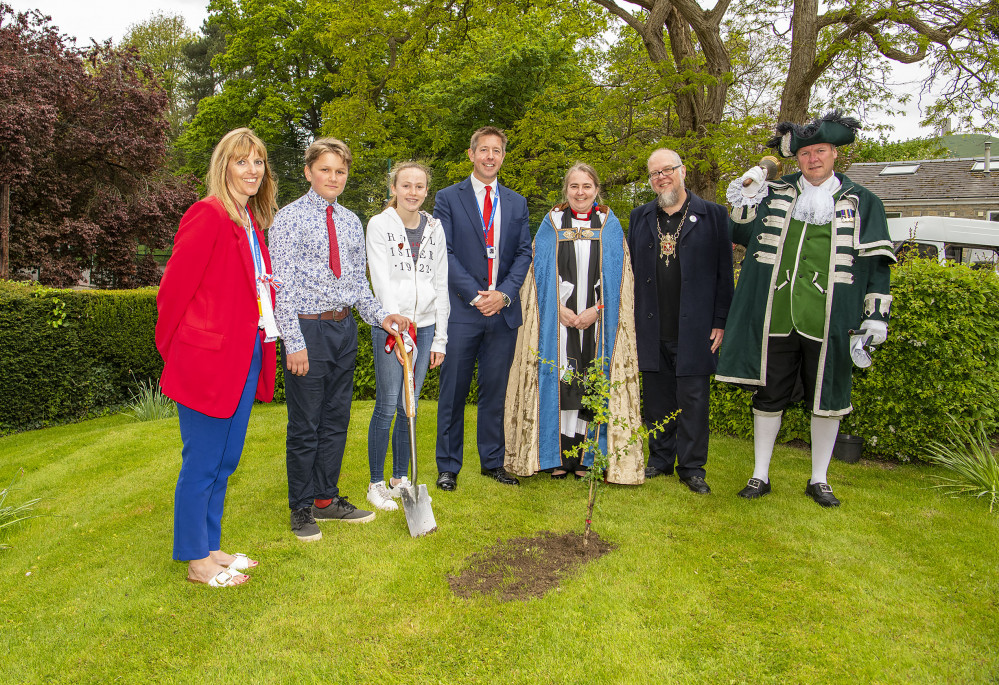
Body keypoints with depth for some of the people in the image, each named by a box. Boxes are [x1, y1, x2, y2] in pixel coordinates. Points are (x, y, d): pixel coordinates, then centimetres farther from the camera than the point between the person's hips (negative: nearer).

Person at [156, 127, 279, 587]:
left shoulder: (253, 222, 13)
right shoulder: (208, 215, -14)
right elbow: (174, 286, -13)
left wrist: (261, 349, 12)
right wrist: (174, 348, -3)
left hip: (246, 357, 9)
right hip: (208, 360, -9)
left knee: (225, 460, 17)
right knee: (202, 463, 4)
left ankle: (211, 547, 32)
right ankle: (196, 561, 19)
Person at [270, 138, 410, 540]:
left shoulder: (352, 222, 13)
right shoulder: (290, 218, -5)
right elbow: (282, 284, -11)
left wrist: (381, 317, 1)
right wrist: (294, 341, -16)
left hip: (344, 328, 6)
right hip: (307, 328, -6)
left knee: (336, 419, 14)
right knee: (305, 424, 3)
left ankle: (326, 499, 29)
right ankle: (302, 509, 19)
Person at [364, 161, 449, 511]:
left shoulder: (434, 228, 10)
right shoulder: (379, 225, -2)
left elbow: (441, 283, 10)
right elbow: (381, 279, -10)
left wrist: (440, 337, 8)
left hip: (425, 325, 4)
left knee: (410, 407, 9)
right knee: (387, 406, -3)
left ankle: (400, 478, 23)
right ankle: (376, 483, 11)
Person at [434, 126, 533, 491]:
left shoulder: (517, 203, 14)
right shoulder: (448, 198, 4)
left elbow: (523, 253, 9)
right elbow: (444, 253, -4)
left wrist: (503, 293, -7)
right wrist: (475, 294, -13)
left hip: (503, 310, 3)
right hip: (462, 310, -3)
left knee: (495, 391, 10)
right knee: (454, 391, 2)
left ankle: (493, 461, 23)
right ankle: (448, 466, 14)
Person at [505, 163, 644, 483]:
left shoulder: (610, 226, 9)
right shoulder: (551, 224, 9)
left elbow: (617, 276, 4)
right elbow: (539, 273, 3)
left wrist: (597, 309, -9)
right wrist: (559, 309, -9)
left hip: (598, 320, 0)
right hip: (557, 319, 0)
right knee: (558, 382, -1)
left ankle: (586, 457, 8)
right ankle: (558, 456, 7)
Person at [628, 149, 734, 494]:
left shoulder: (712, 215, 4)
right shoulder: (639, 217, 13)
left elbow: (724, 274, 1)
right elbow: (631, 271, 11)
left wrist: (720, 322, -5)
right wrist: (631, 320, 5)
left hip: (694, 329, -3)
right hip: (651, 330, 3)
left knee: (693, 398, 2)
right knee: (657, 398, 10)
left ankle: (692, 467, 14)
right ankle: (661, 459, 24)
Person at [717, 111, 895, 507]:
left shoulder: (861, 203, 7)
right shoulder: (774, 194, 8)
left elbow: (876, 262, 7)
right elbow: (744, 237, 14)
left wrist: (877, 315, 1)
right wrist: (745, 204, -5)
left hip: (827, 321, 0)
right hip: (775, 318, 1)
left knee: (827, 399, 7)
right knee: (769, 395, 7)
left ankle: (819, 479, 23)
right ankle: (760, 475, 20)